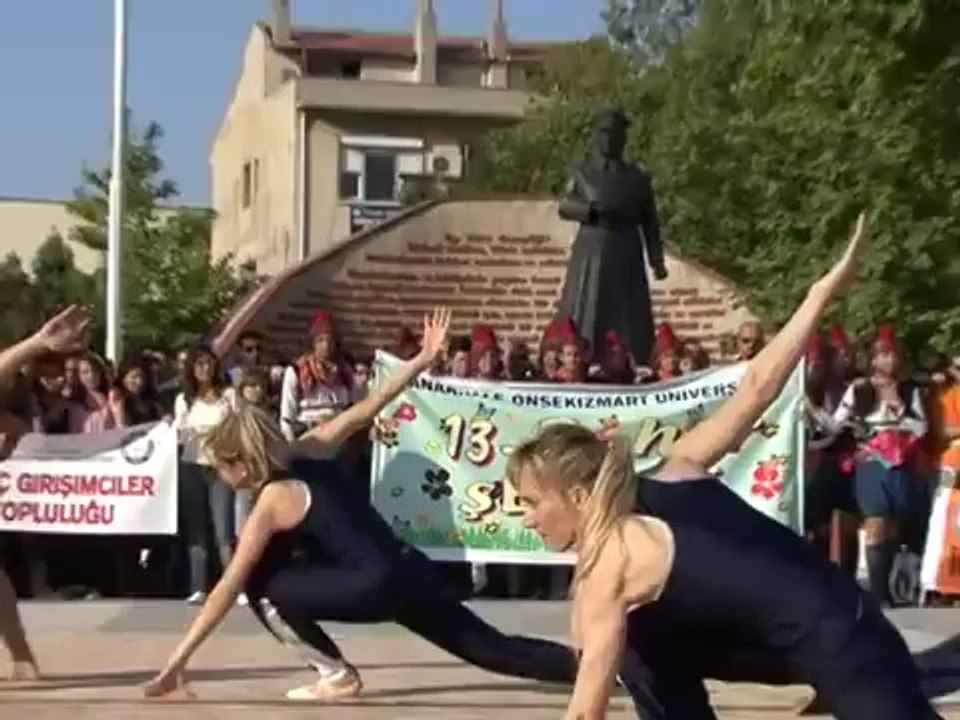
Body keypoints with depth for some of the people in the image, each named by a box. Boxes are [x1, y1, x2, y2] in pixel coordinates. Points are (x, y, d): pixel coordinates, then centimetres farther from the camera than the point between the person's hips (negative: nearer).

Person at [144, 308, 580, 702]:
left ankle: (338, 677, 6)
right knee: (491, 648, 15)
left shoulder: (272, 502, -8)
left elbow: (229, 588, -9)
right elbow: (367, 409, 8)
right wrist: (424, 358, 14)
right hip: (409, 571, 8)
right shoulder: (309, 451, 11)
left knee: (262, 588, 0)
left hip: (376, 587, -8)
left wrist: (178, 660, -7)